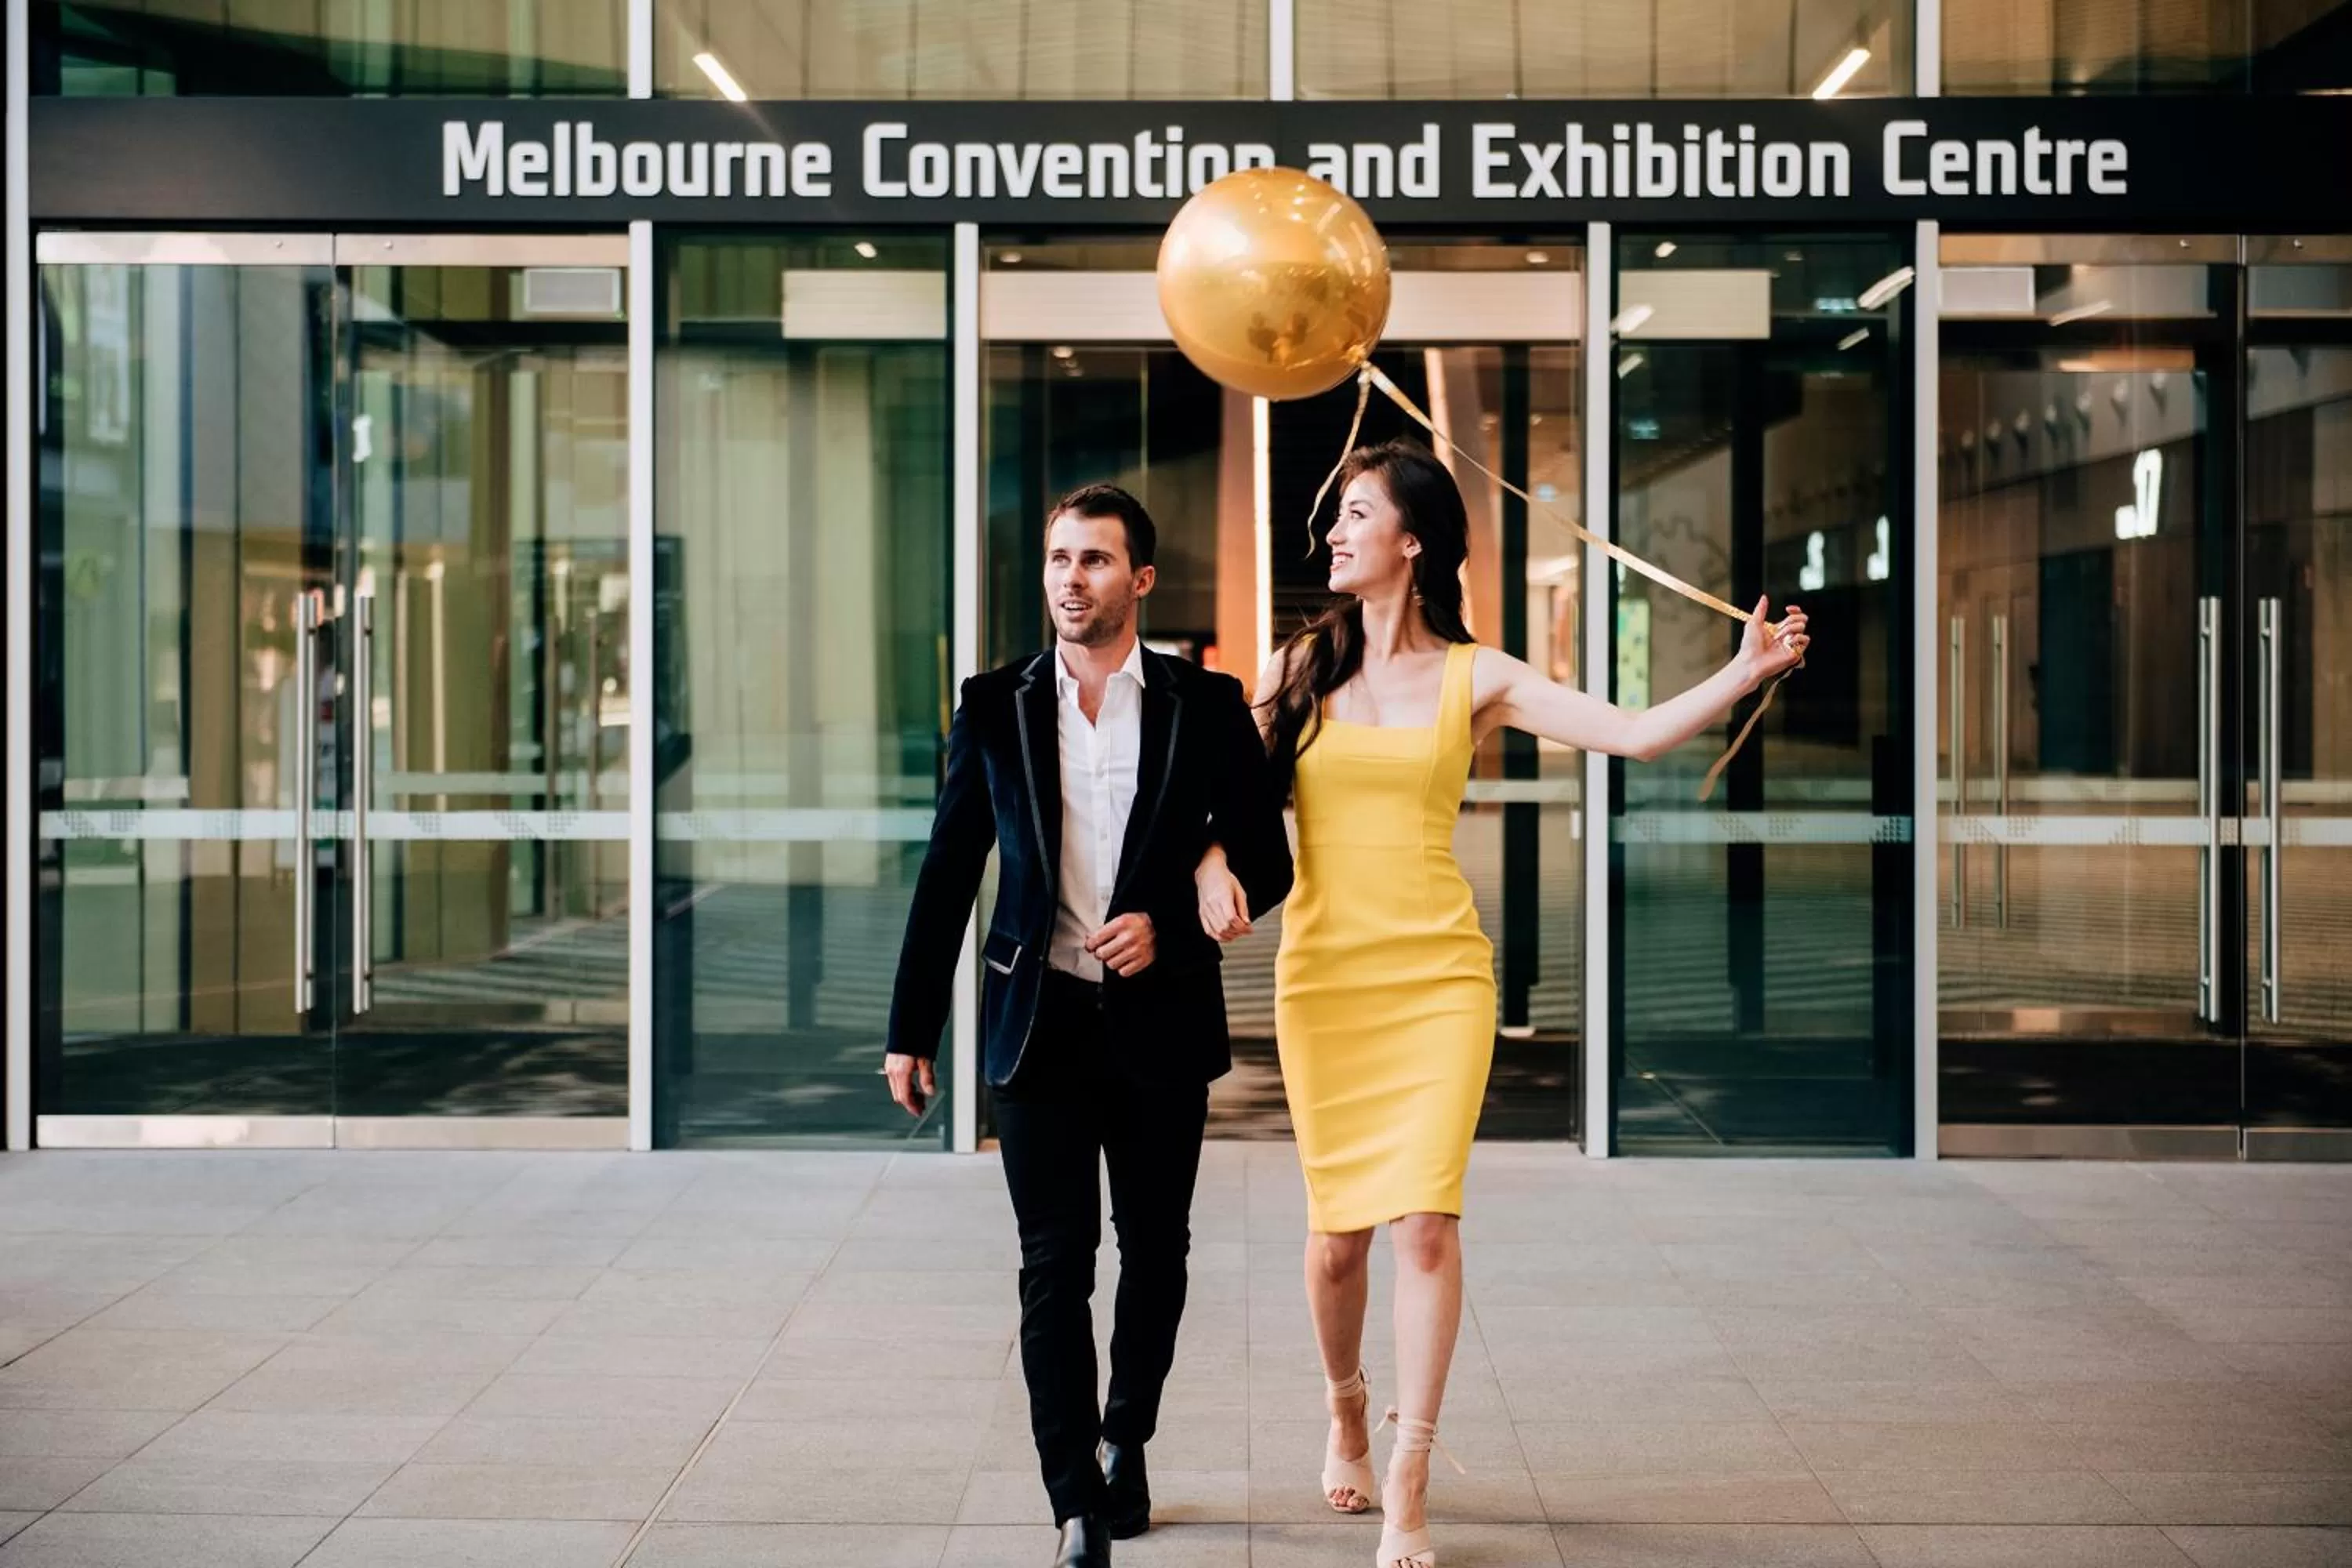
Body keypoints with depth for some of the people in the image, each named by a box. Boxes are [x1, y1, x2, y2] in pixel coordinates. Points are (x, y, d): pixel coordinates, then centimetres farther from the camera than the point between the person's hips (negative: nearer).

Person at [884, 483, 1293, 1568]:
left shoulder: (1207, 706, 0)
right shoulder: (995, 707, 2)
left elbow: (1266, 862, 4)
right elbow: (948, 874, 5)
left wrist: (1170, 923, -13)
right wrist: (912, 1030, 4)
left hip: (1161, 1019, 1)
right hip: (1041, 1020, 0)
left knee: (1154, 1253, 13)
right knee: (1054, 1265, -4)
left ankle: (1123, 1441, 37)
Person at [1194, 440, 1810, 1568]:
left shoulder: (1475, 678, 4)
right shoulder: (1303, 665, 7)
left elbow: (1634, 735, -1)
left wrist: (1744, 673, -11)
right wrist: (1214, 865, -15)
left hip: (1438, 977, -1)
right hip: (1323, 975, 1)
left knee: (1425, 1220, -12)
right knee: (1339, 1232, 5)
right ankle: (1348, 1412, 36)